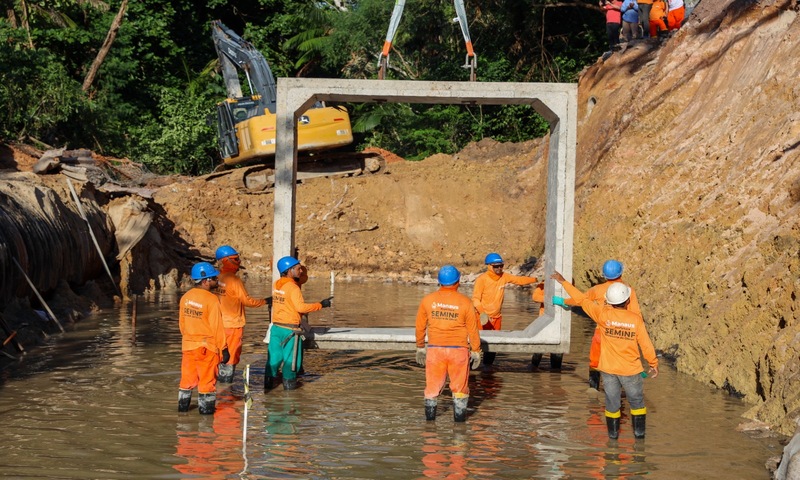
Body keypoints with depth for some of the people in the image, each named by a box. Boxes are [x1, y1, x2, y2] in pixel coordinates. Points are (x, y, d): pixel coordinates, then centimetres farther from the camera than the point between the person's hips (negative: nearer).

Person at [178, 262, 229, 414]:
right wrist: (223, 348, -9)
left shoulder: (186, 297, 1)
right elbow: (217, 327, -16)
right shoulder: (211, 300, -18)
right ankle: (206, 407, 11)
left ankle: (183, 406, 25)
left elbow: (182, 322, 10)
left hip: (188, 345, 6)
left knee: (188, 377, 17)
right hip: (207, 347, -6)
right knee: (207, 379, 6)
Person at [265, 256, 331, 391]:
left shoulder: (276, 285, 6)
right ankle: (289, 382, 13)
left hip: (276, 327, 6)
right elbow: (301, 307, -23)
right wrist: (320, 305, -14)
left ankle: (268, 381, 12)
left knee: (274, 355, 11)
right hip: (290, 329, -6)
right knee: (291, 357, 6)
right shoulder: (293, 287, -16)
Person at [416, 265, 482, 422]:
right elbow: (473, 329, -2)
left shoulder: (427, 300, -2)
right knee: (460, 385, 12)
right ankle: (459, 415, 16)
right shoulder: (465, 302, -8)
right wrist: (476, 351, 9)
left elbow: (420, 326, 6)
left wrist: (420, 347, 18)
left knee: (433, 384, 13)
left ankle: (430, 414, 20)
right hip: (459, 349, -1)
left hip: (435, 349, 1)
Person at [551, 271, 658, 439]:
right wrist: (653, 364, 5)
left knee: (612, 402, 16)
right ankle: (639, 432, 20)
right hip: (631, 370, -1)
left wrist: (564, 282, 4)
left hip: (609, 369, 1)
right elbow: (646, 344, -10)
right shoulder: (636, 319, -15)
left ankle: (613, 433, 24)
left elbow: (582, 300, -6)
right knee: (636, 401, 17)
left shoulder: (603, 314, -14)